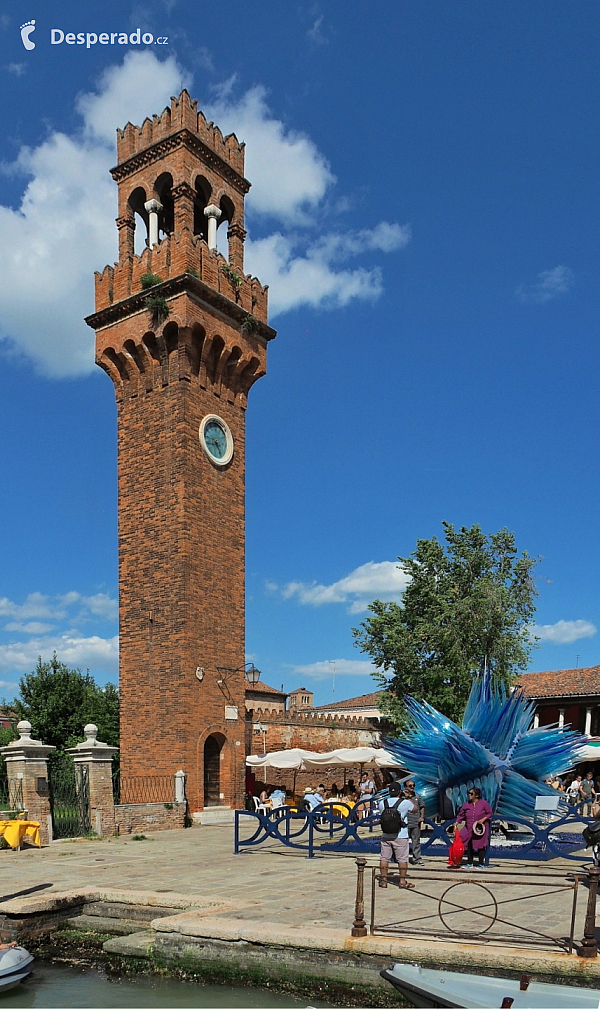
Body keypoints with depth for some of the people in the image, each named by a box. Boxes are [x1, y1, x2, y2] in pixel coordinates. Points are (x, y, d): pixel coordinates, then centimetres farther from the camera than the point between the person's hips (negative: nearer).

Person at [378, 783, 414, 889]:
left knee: (384, 858, 11)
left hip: (386, 836, 3)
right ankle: (403, 881, 7)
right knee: (402, 859, 5)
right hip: (400, 836, -3)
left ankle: (383, 879, 16)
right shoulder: (405, 803, -9)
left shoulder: (382, 803, 0)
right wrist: (408, 798, 23)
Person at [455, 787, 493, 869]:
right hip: (469, 829, 4)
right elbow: (460, 815, 7)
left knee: (480, 846, 2)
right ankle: (469, 863, 20)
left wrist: (483, 819, -16)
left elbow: (490, 813, -2)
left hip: (480, 829, -4)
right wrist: (456, 823, -5)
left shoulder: (484, 803, -8)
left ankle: (481, 864, 13)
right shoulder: (466, 804, 1)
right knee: (469, 846, 8)